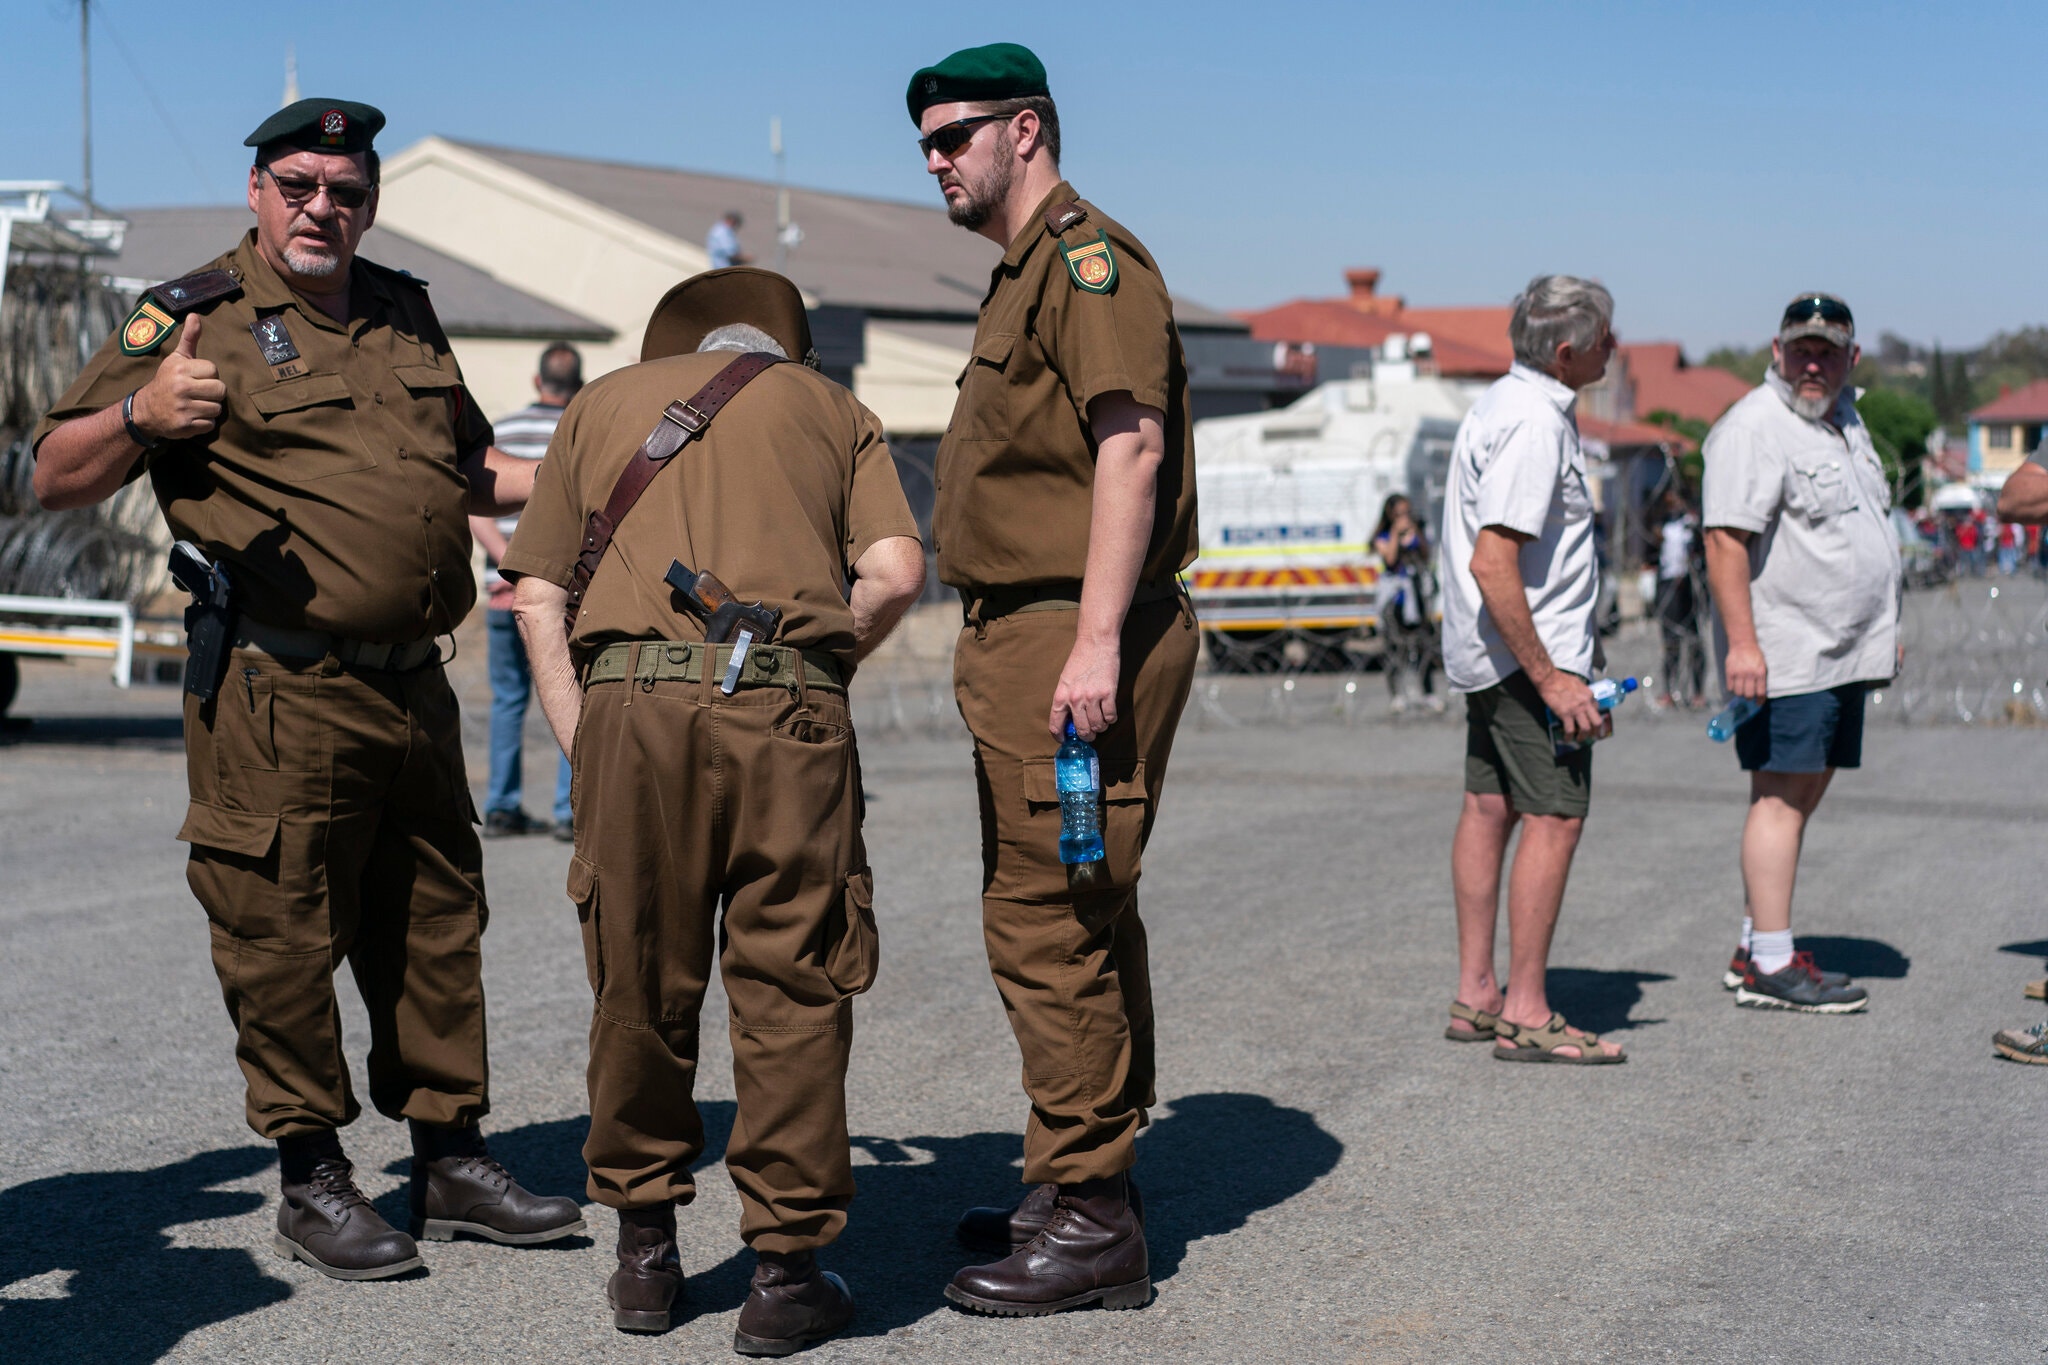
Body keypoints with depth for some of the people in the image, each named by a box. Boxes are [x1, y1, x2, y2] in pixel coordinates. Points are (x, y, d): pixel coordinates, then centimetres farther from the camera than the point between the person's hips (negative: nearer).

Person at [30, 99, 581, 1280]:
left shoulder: (405, 315, 15)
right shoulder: (197, 319, -3)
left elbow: (469, 467, 28)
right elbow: (56, 481, -7)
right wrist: (141, 415, -26)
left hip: (413, 685, 6)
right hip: (283, 696, -6)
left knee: (436, 926, 13)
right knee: (284, 936, -1)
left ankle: (452, 1161, 25)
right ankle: (312, 1181, 13)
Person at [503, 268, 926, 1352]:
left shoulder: (602, 402, 25)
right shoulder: (830, 408, 22)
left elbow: (536, 595, 15)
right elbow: (896, 571, 5)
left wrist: (581, 743, 14)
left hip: (632, 700, 1)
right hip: (787, 712, -1)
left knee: (640, 988, 11)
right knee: (791, 993, 5)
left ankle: (645, 1253, 21)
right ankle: (786, 1267, 8)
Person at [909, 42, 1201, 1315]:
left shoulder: (1091, 258, -9)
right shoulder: (1024, 278, 22)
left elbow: (1131, 445, -21)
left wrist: (1096, 641, -27)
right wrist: (1050, 642, 19)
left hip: (1072, 639, -11)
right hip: (1025, 639, 11)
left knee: (1048, 924, -10)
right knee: (1081, 925, 15)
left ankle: (1089, 1221, -4)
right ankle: (1087, 1190, 24)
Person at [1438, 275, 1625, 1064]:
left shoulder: (1506, 402, 13)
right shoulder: (1535, 424, -20)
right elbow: (1492, 563, -27)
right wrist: (1549, 678, -25)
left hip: (1485, 646, 11)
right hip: (1528, 651, -11)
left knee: (1490, 807, 12)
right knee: (1555, 817, -8)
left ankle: (1475, 997, 18)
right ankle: (1524, 1016, -7)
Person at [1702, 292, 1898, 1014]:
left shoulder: (1843, 419, 18)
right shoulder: (1754, 427, -12)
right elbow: (1726, 540, -20)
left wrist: (1882, 628, 26)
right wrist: (1742, 641, -26)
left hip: (1842, 652, 9)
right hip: (1784, 652, -9)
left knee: (1802, 793, 11)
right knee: (1782, 797, -9)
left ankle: (1754, 948, 17)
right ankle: (1771, 965, -7)